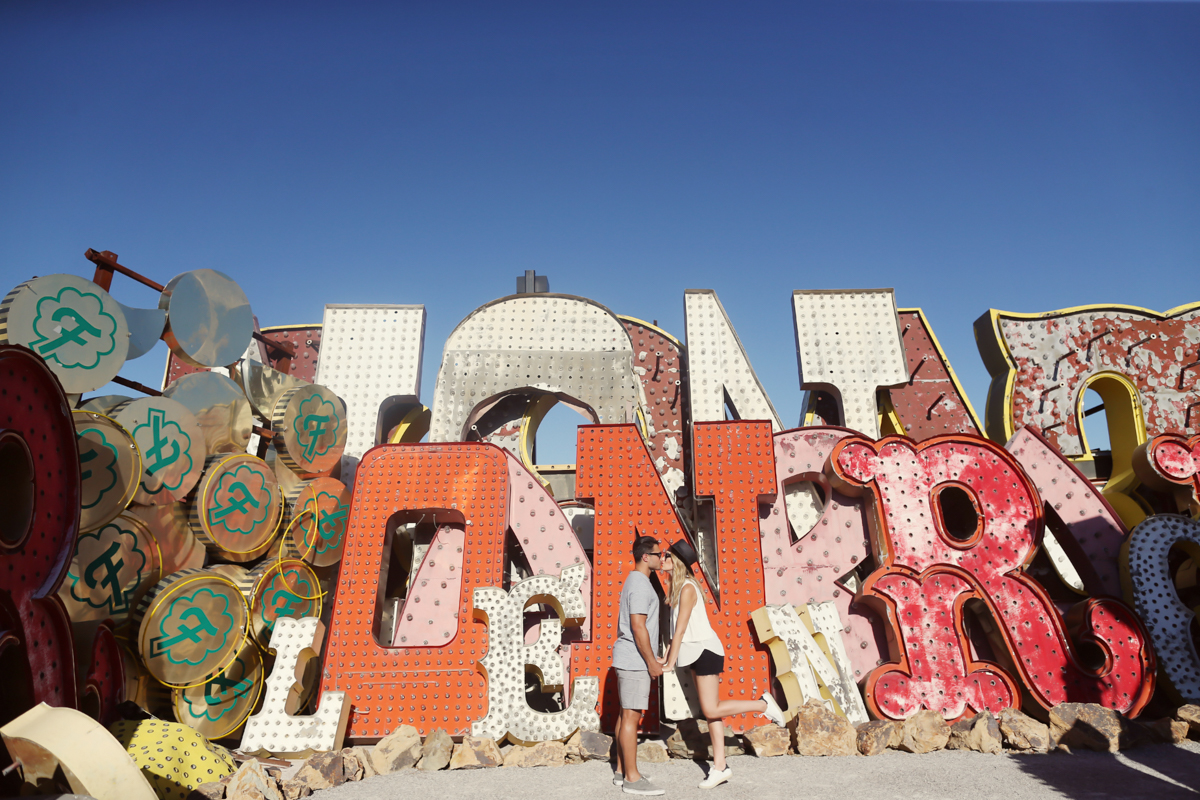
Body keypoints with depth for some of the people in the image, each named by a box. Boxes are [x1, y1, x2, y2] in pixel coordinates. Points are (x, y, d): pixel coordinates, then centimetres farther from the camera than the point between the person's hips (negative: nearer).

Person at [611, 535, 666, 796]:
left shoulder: (635, 580, 16)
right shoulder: (641, 585, -17)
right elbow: (638, 627, -22)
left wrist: (651, 659, 20)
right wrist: (651, 662, -16)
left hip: (631, 659, 10)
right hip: (634, 660, -10)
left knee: (626, 714, 14)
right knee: (632, 716, -4)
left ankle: (622, 771, 22)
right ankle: (632, 778, 4)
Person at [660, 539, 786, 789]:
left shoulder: (687, 587, -18)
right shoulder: (678, 586, 10)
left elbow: (680, 628, -17)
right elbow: (677, 629, 12)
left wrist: (670, 663, -12)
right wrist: (667, 656, 9)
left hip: (706, 650, -9)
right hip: (698, 653, 9)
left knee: (712, 710, -6)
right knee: (710, 710, 10)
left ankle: (763, 704, 5)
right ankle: (720, 766, 15)